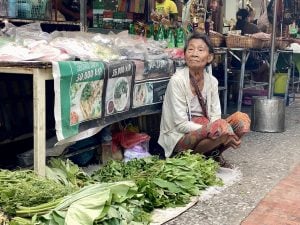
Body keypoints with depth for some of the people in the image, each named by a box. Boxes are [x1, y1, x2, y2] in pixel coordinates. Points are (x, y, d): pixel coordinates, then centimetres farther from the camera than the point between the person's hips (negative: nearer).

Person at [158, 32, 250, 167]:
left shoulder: (212, 81, 1)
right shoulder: (177, 80, -16)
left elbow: (215, 117, 1)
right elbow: (181, 124, -18)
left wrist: (224, 135, -22)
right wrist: (219, 133, -25)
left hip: (204, 132, 6)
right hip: (179, 137, -6)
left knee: (242, 119, -12)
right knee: (222, 127, -30)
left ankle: (212, 155, 3)